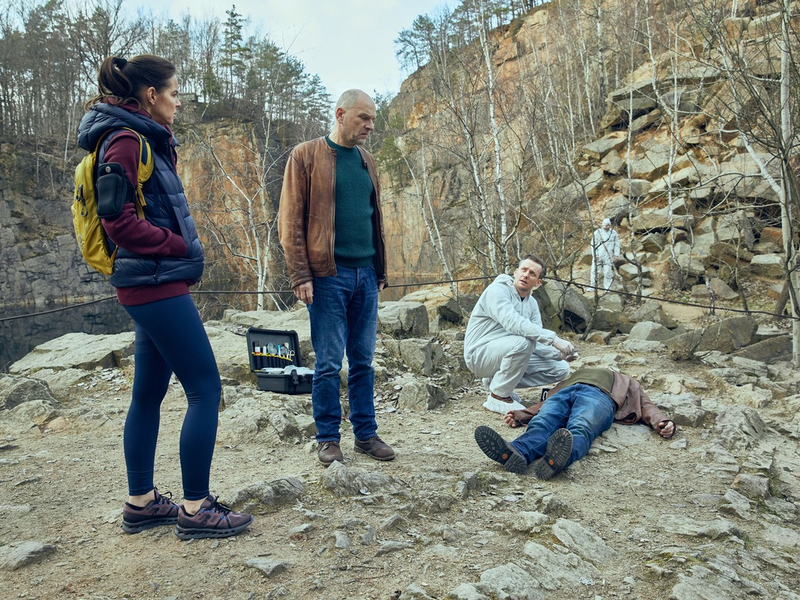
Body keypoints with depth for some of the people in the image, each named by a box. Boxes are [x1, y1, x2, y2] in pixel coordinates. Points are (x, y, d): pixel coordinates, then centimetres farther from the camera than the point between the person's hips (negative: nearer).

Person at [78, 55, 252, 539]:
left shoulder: (146, 141, 19)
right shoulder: (126, 140, -10)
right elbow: (117, 217, -18)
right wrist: (179, 245, -12)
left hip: (154, 286, 10)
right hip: (157, 284, -10)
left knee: (149, 394, 13)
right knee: (205, 390, -7)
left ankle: (142, 502, 23)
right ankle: (196, 508, 1)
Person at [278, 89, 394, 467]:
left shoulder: (366, 161, 16)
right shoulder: (306, 156, -1)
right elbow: (290, 220, -5)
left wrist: (380, 270, 16)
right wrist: (300, 275, -12)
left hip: (365, 274, 6)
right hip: (328, 275, -5)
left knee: (363, 360, 10)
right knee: (329, 362, 0)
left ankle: (366, 434, 20)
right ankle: (328, 439, 13)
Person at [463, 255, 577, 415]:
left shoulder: (532, 304, 9)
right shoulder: (498, 290, -15)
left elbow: (537, 343, 3)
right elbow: (512, 323, -33)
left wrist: (559, 353, -18)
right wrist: (554, 339, -35)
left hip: (506, 353, 8)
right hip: (480, 354, -8)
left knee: (560, 369, 1)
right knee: (523, 341, -34)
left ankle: (497, 380, 7)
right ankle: (497, 397, -16)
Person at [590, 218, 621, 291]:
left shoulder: (613, 233, 4)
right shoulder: (597, 232, 0)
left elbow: (617, 244, 7)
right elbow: (593, 244, 0)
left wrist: (616, 254, -3)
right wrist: (594, 255, -7)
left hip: (608, 256, 1)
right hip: (598, 255, -1)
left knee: (608, 271, -2)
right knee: (595, 271, -2)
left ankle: (607, 287, 4)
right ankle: (592, 286, 5)